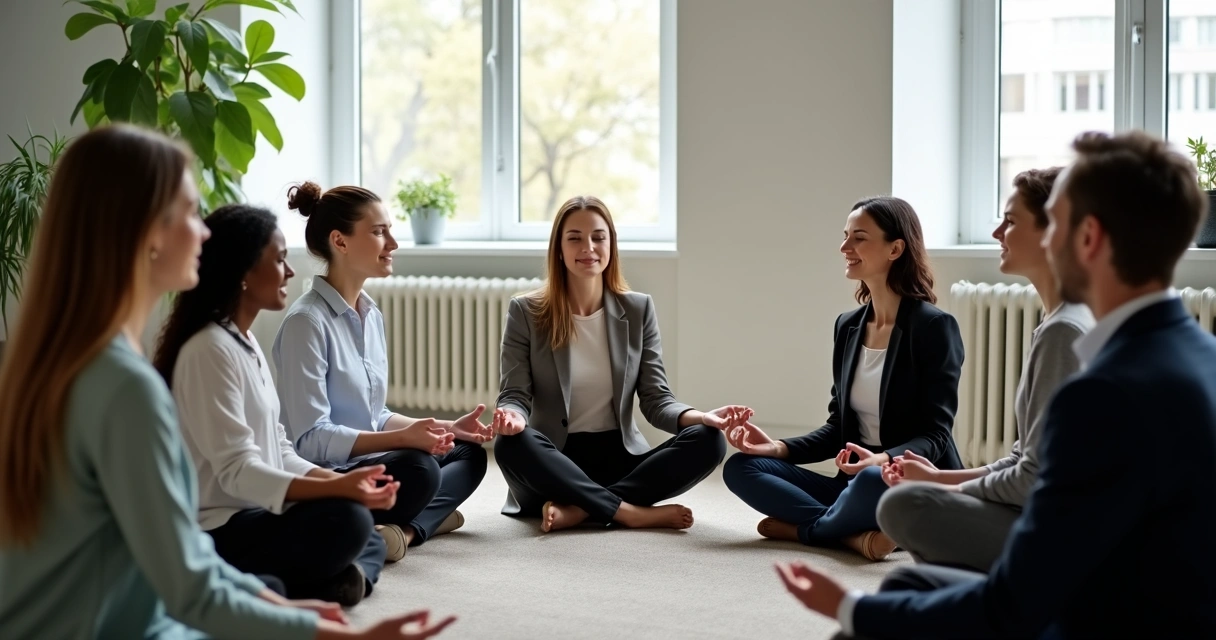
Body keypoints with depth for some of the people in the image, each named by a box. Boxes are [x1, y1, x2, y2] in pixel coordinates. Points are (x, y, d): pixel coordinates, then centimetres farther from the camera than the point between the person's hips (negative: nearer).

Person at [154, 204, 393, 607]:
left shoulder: (247, 344, 13)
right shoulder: (210, 350, -17)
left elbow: (277, 451, 11)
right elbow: (238, 471, -24)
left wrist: (341, 481, -5)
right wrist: (336, 489, -33)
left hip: (252, 515, 11)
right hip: (213, 533, -11)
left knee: (372, 543, 14)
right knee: (346, 520, -28)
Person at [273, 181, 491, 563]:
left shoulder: (371, 315, 11)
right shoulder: (307, 321, -16)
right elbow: (310, 438, -22)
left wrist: (446, 427, 7)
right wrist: (403, 438, -27)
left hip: (365, 462, 10)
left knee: (468, 452, 12)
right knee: (416, 468, -32)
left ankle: (405, 528, -12)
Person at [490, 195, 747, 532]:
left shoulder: (639, 309, 5)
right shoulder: (525, 312, -1)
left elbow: (656, 399, 2)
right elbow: (515, 394, -6)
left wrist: (701, 417, -20)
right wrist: (512, 416, -31)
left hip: (619, 457, 3)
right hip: (555, 461, -2)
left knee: (707, 441, -22)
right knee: (510, 444, -35)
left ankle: (578, 509, -28)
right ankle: (633, 512, -27)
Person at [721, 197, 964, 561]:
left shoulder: (934, 326, -9)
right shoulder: (848, 326, 10)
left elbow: (935, 435, -13)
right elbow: (840, 426, 13)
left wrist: (883, 460, -33)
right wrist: (780, 448, -4)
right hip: (856, 482, 7)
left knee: (873, 481, -40)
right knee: (741, 468, -8)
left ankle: (802, 529, -10)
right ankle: (857, 534, -22)